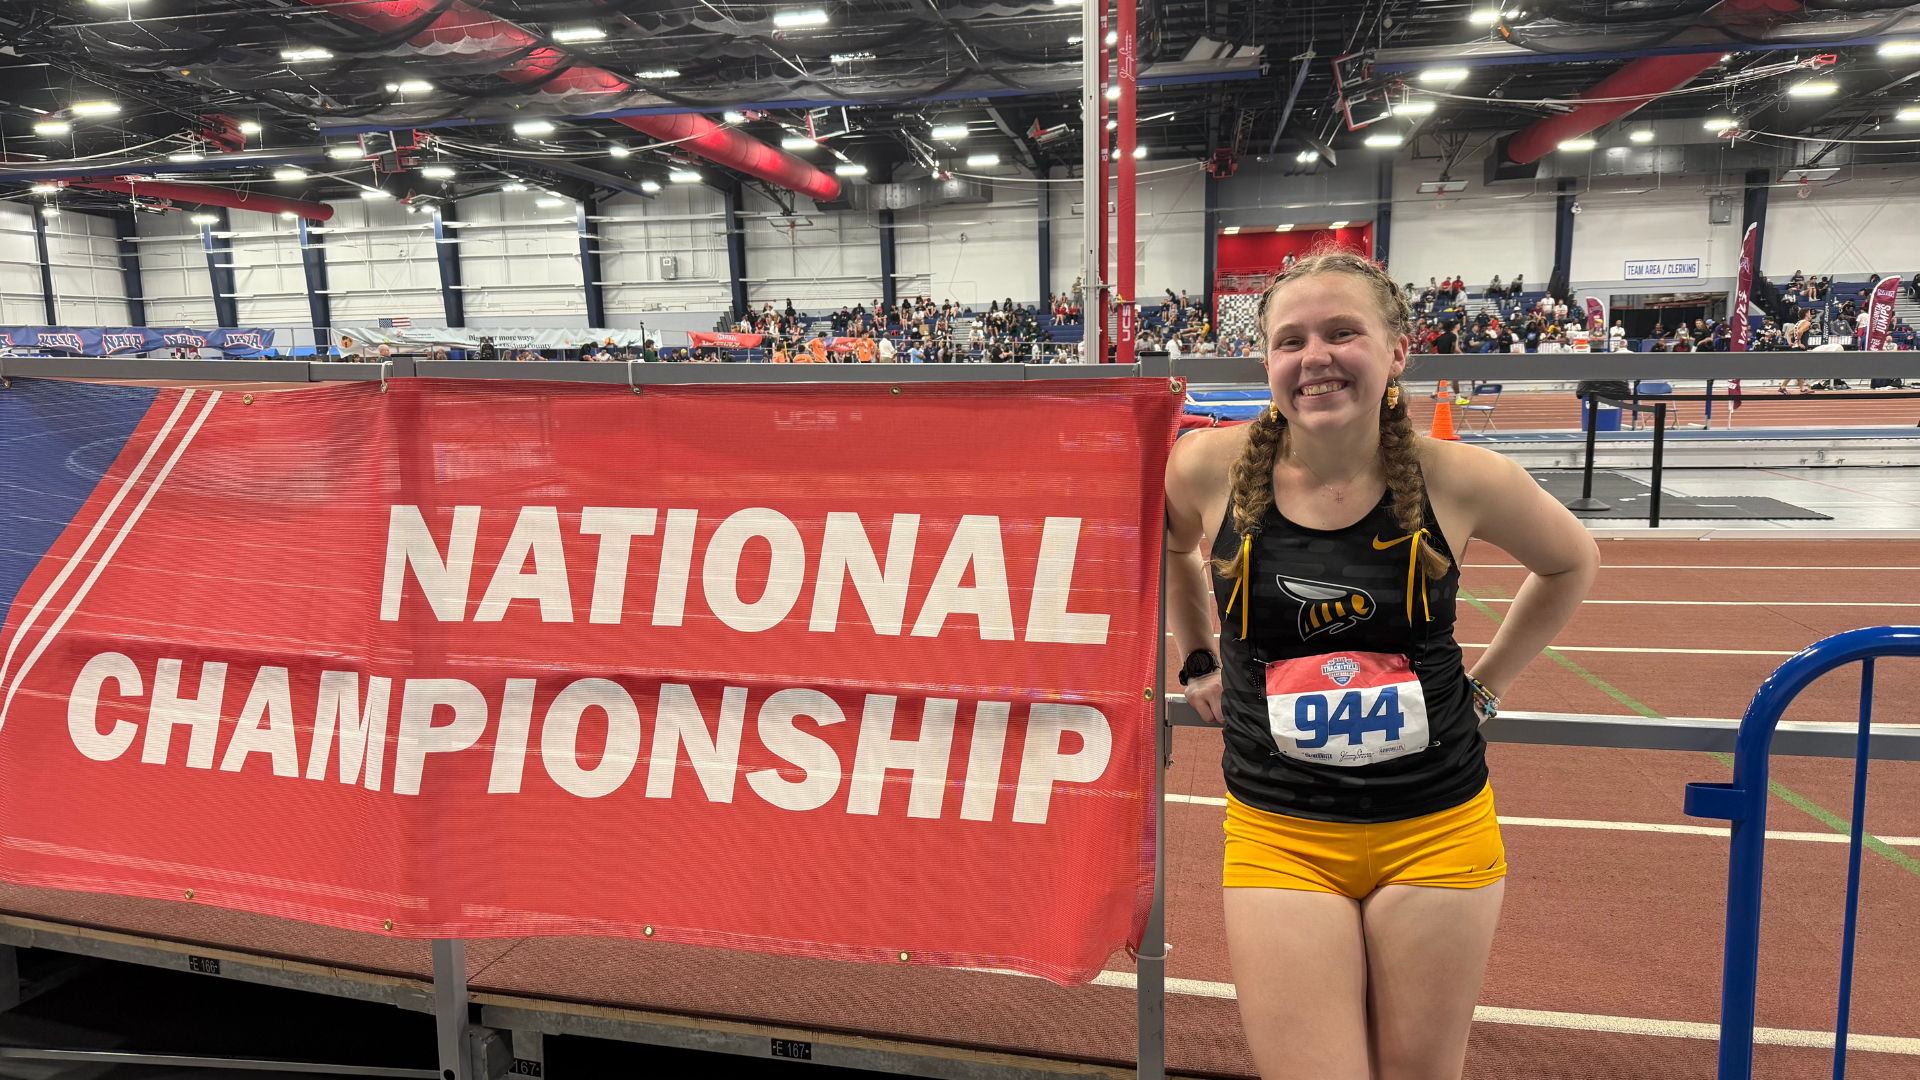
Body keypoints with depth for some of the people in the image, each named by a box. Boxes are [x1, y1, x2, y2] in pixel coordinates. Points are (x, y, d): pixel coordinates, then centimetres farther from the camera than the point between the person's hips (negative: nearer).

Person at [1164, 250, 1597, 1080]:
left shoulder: (1454, 479, -9)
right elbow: (1165, 543, 16)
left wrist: (1485, 685, 9)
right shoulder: (1212, 467, -9)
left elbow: (1571, 563, 12)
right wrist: (1199, 662, 12)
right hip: (1278, 834, 0)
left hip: (1435, 831, 1)